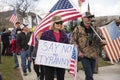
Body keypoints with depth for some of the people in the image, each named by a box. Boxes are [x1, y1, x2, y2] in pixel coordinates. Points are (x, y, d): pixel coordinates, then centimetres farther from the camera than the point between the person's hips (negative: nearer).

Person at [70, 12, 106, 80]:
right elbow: (73, 41, -3)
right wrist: (78, 51, -10)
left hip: (93, 55, 5)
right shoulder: (78, 29, -3)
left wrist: (102, 41, -3)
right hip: (84, 55, -5)